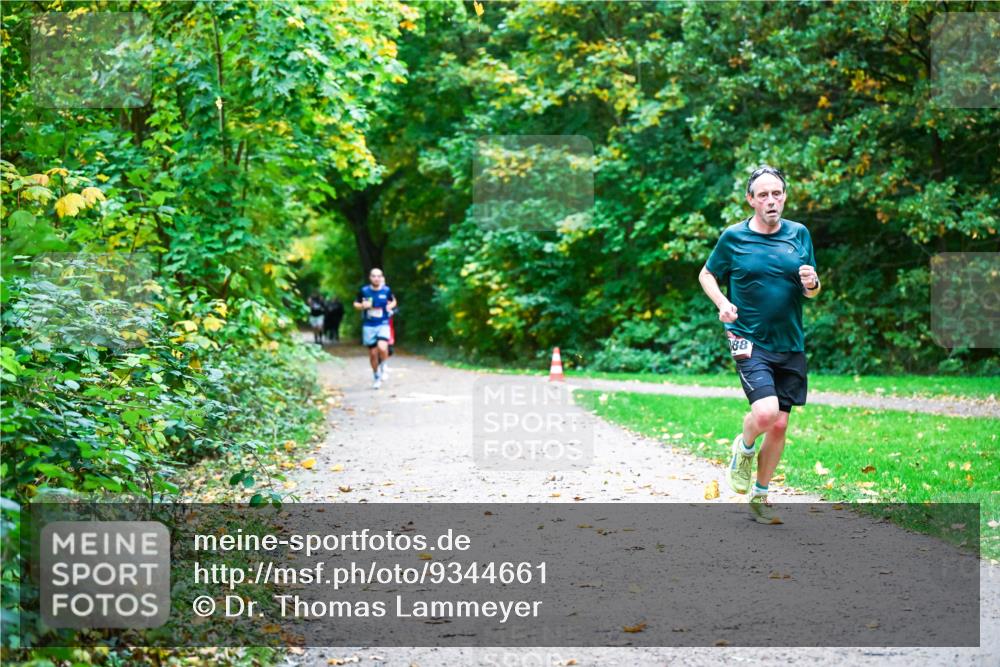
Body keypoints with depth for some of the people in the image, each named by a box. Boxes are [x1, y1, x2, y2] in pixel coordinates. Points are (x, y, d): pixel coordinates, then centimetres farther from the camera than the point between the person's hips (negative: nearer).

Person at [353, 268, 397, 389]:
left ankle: (382, 367, 6)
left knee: (382, 348, -25)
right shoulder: (364, 291, -2)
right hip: (368, 326, 1)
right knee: (373, 353, 6)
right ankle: (377, 378, 23)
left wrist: (390, 306, -4)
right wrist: (362, 306, -12)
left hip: (383, 324, -1)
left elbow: (393, 301, 17)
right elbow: (356, 304, 10)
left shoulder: (386, 290, -1)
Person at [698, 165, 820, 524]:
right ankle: (744, 448, 12)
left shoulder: (800, 234, 6)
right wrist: (722, 303, -9)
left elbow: (811, 290, 14)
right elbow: (707, 274, 10)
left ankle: (760, 496, 25)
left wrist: (812, 284, -10)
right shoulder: (733, 237, -4)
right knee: (765, 412, -23)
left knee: (779, 425, 7)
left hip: (790, 344, 4)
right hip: (750, 341, -4)